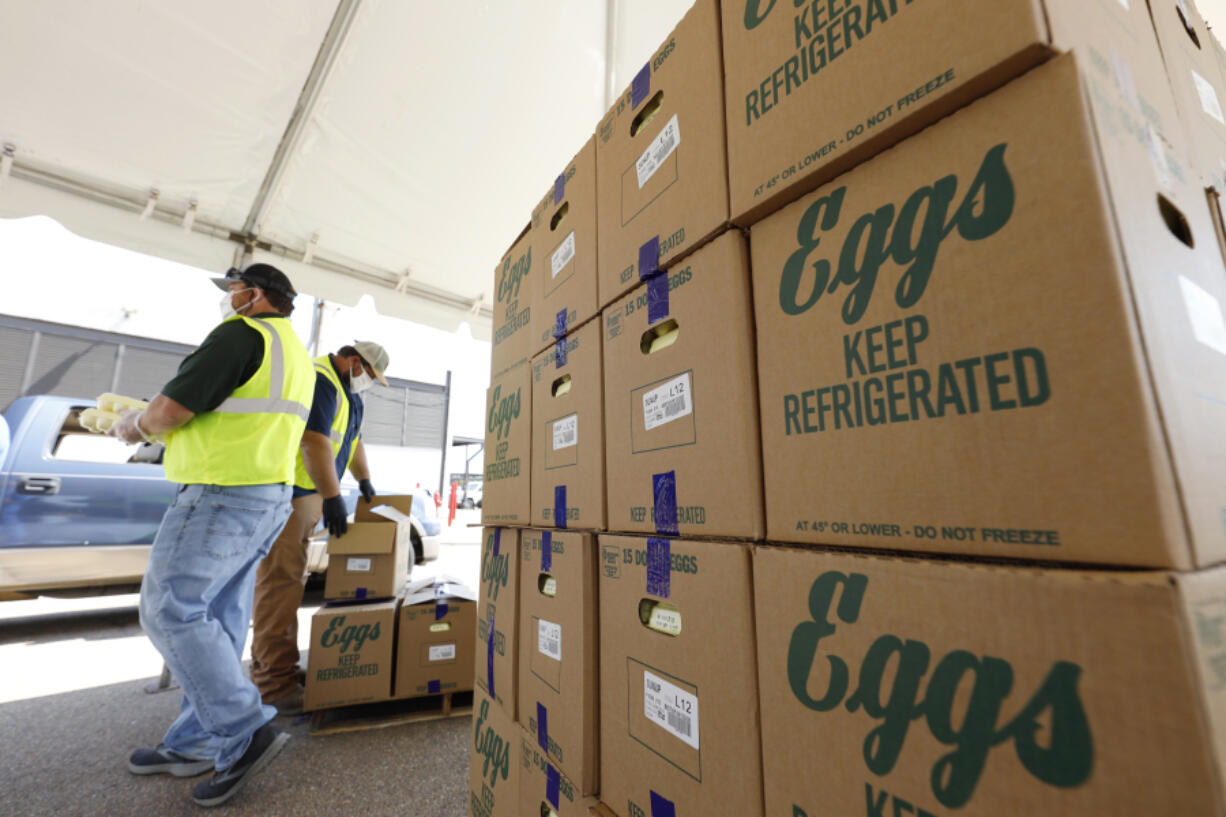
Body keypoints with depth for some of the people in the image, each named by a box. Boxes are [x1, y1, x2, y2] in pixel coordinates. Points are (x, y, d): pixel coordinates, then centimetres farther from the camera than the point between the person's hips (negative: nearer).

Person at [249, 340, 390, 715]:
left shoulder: (349, 394, 16)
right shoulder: (319, 381, -18)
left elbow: (352, 440, 26)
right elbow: (314, 442, -26)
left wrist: (365, 481, 26)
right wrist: (333, 498, -25)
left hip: (308, 495, 11)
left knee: (291, 580, 14)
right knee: (279, 581, -9)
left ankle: (277, 667, 25)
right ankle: (273, 684, -3)